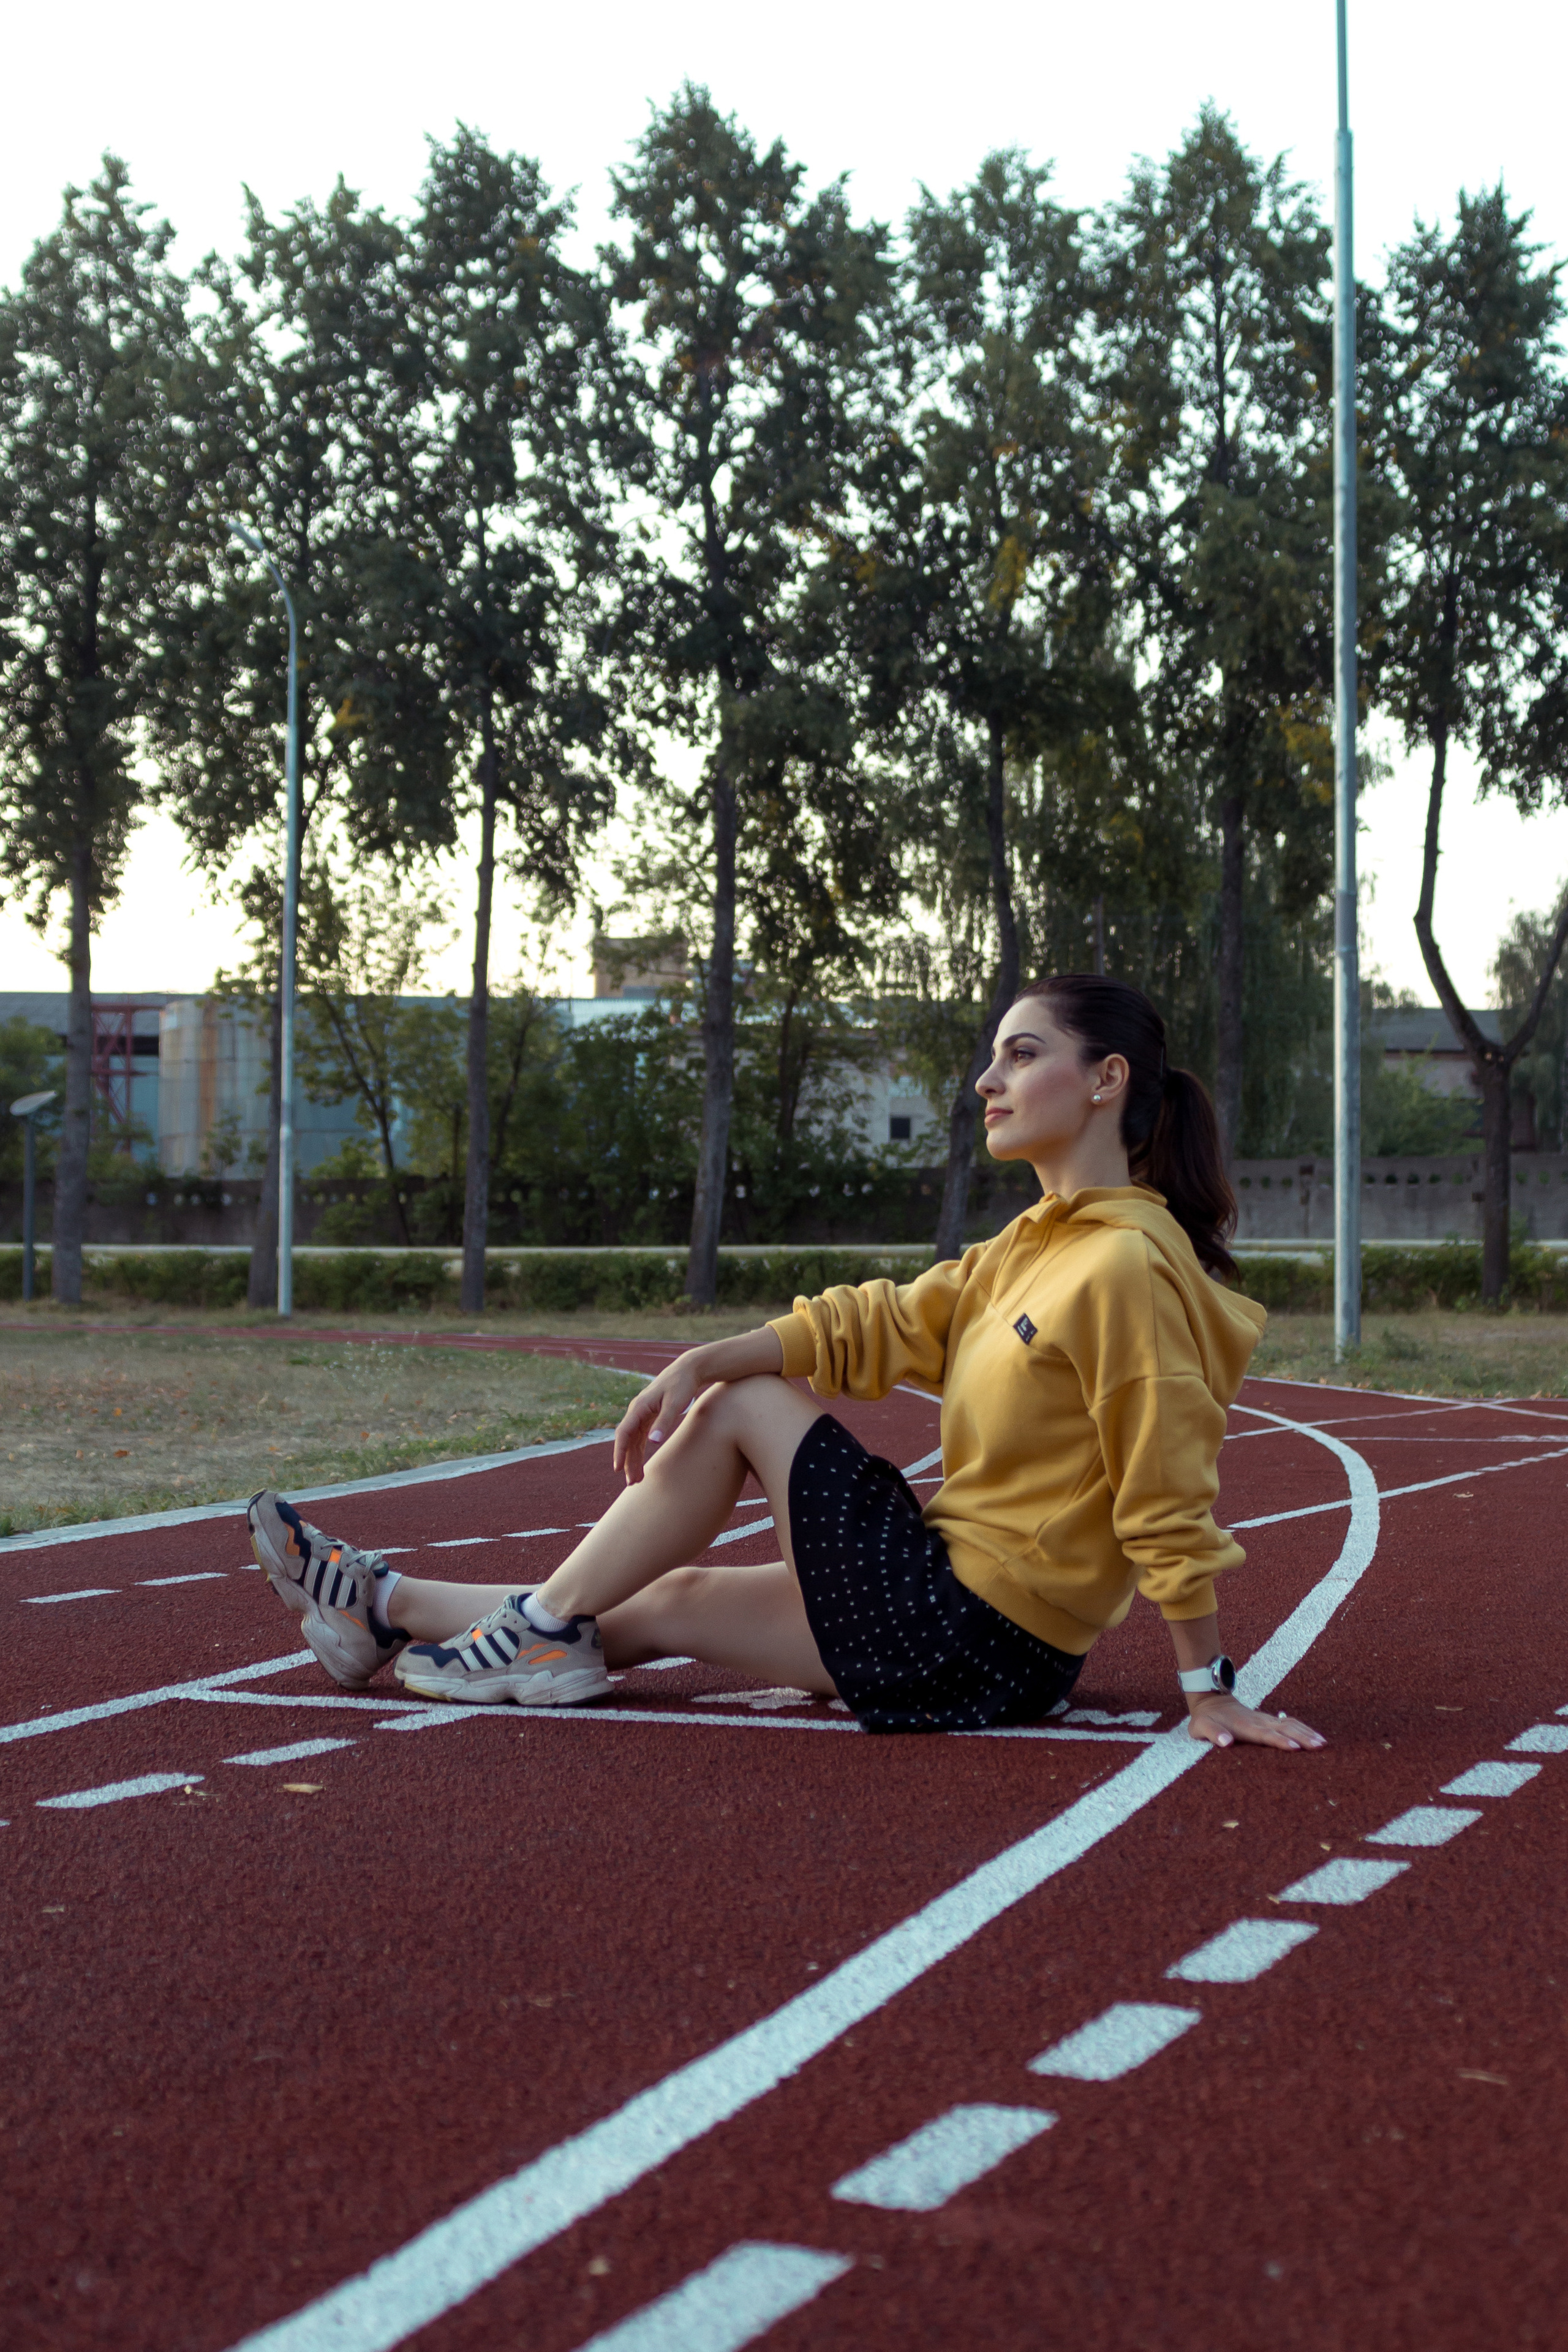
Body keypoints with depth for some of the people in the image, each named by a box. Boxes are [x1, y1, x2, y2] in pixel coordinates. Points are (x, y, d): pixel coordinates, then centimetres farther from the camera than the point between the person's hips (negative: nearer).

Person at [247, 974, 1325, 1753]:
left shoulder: (1128, 1265, -18)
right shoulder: (1033, 1247, 11)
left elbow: (1170, 1499, -20)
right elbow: (881, 1324, 8)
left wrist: (1212, 1691, -20)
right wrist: (701, 1363, -4)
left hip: (974, 1640, -9)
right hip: (967, 1617, 9)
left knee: (744, 1409, -2)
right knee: (672, 1602, 16)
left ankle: (545, 1626, 9)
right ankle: (383, 1607, 27)